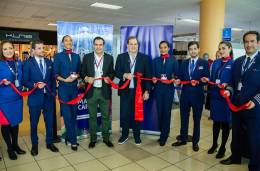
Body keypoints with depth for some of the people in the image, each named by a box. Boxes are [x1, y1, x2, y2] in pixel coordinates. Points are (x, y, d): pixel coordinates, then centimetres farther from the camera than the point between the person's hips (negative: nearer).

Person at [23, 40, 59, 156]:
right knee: (34, 123, 11)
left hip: (48, 97, 3)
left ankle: (49, 143, 28)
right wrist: (35, 85, -22)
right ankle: (34, 145, 30)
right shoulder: (28, 63, -4)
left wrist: (54, 92, 3)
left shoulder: (49, 62, 7)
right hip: (35, 97, -3)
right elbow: (25, 81, -6)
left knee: (49, 121, 11)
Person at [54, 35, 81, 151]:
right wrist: (64, 80, -17)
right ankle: (73, 140, 8)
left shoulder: (76, 56, 11)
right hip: (63, 88, -4)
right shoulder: (58, 56, 0)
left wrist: (76, 76, -8)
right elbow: (55, 74, -3)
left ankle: (69, 136, 26)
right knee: (67, 115, -2)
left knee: (73, 114, 10)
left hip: (74, 88, 4)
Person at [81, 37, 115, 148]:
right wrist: (86, 78, -15)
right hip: (92, 91, 0)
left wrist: (109, 78, -12)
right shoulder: (87, 57, 3)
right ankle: (93, 139, 23)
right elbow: (82, 72, 4)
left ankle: (106, 138, 24)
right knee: (92, 116, 9)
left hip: (105, 91, 1)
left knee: (106, 116, 9)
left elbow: (112, 72, 8)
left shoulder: (109, 58, 4)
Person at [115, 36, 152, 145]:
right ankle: (124, 135, 25)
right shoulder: (121, 57, 5)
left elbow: (148, 75, 1)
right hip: (125, 90, 1)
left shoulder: (144, 58, 3)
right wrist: (125, 75, -21)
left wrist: (147, 91, -5)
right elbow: (117, 72, 0)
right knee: (124, 113, 7)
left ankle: (137, 135, 26)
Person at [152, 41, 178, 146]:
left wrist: (172, 80, -18)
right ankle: (163, 133, 24)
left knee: (167, 112, 2)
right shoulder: (155, 61, 11)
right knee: (160, 111, 7)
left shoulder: (173, 60, 4)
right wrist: (154, 79, -12)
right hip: (158, 89, 3)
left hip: (169, 89, -2)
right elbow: (153, 74, 8)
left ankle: (164, 136, 14)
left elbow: (176, 74, 0)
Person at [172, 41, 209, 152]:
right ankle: (183, 139, 28)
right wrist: (178, 80, -13)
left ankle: (195, 142, 24)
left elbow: (207, 79, -6)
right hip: (185, 94, 3)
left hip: (197, 95, -3)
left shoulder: (204, 63, -2)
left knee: (196, 119, 10)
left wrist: (198, 82, -24)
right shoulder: (184, 63, 10)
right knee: (184, 118, 12)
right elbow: (181, 77, 9)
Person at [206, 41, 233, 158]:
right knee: (216, 121, 15)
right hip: (215, 95, 4)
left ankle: (223, 147, 23)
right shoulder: (215, 63, 8)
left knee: (225, 122, 8)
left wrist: (227, 85, -23)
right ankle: (214, 144, 31)